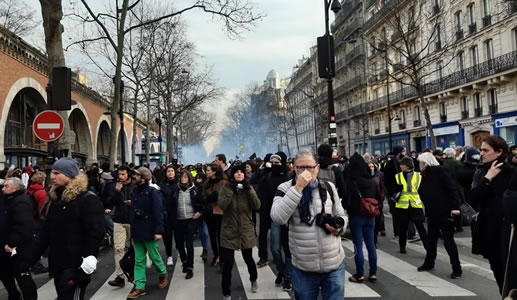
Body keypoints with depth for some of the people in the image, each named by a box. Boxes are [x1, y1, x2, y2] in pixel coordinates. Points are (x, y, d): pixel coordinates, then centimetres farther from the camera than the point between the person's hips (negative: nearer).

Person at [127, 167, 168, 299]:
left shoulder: (153, 192, -13)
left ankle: (163, 274, 36)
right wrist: (132, 229, 9)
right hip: (137, 231, 6)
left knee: (154, 256, 9)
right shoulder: (135, 192, 7)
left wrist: (158, 231, -21)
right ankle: (140, 287, 15)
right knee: (139, 260, 8)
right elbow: (132, 211, 12)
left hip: (149, 231, -6)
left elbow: (158, 212, -17)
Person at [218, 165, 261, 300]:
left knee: (248, 259, 17)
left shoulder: (248, 188, 3)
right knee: (227, 264, -3)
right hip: (229, 232, -2)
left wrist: (249, 190, -18)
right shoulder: (225, 188, -3)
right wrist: (230, 189, -23)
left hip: (246, 231, 2)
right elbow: (222, 205, -19)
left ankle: (253, 280, 47)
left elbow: (257, 206, -10)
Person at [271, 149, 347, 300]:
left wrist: (338, 227, -9)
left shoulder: (328, 187, 4)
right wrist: (298, 187, -24)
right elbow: (278, 218, -22)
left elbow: (341, 216, 14)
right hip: (303, 268, -1)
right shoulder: (285, 188, -5)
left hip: (334, 265, 2)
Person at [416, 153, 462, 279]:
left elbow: (452, 188, -18)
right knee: (431, 239, 18)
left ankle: (457, 268, 10)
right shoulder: (425, 175, 10)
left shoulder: (441, 171, -12)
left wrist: (455, 207, -25)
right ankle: (429, 263, 35)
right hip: (432, 214, 7)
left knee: (448, 241, -1)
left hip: (445, 212, -7)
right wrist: (427, 213, 13)